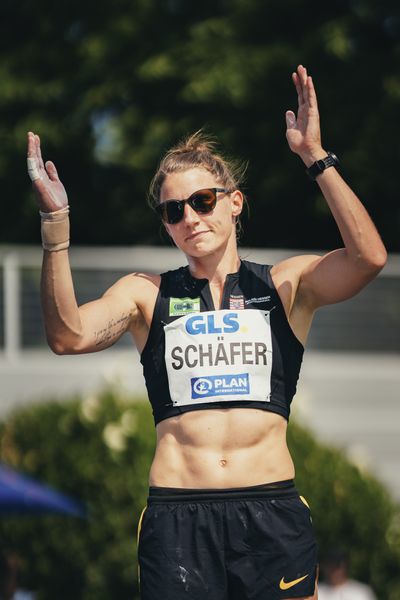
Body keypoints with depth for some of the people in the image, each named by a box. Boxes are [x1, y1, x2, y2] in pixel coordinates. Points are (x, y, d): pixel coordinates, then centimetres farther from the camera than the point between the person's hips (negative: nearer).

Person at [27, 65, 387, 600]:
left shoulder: (286, 285, 10)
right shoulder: (146, 294, 12)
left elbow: (369, 257, -9)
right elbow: (69, 336, -7)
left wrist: (315, 158, -14)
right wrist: (56, 226, -16)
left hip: (273, 513, 0)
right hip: (177, 516, 0)